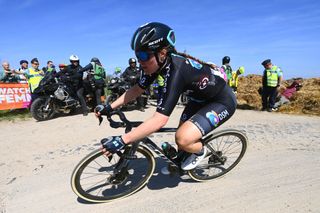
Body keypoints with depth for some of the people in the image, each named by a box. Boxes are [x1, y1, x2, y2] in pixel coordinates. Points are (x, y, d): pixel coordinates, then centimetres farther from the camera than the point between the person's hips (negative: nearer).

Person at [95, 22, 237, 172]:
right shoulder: (158, 62, -12)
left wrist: (122, 141, -38)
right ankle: (179, 160, 39)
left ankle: (200, 151, 9)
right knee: (180, 132, 11)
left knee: (183, 139, -24)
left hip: (222, 101, -8)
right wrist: (109, 107, -7)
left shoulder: (176, 70, -36)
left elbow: (160, 120, -40)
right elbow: (137, 89, -1)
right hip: (200, 97, 8)